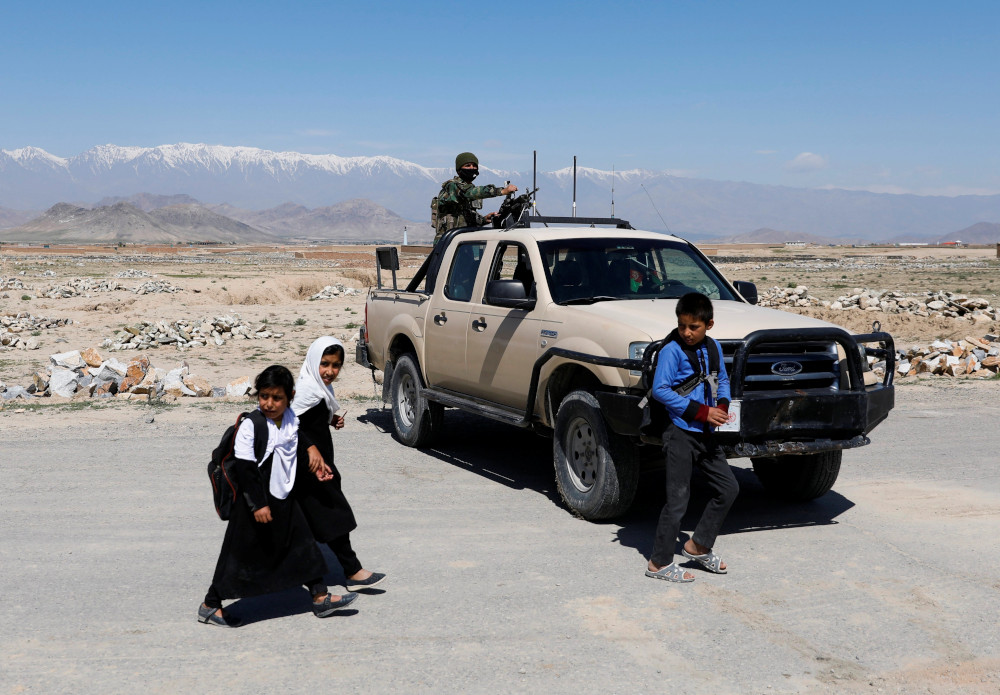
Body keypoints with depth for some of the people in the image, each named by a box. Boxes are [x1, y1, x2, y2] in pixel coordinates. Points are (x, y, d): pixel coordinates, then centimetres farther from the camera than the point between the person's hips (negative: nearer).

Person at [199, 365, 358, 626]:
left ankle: (320, 597, 21)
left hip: (284, 499, 7)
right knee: (241, 553, 1)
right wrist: (258, 504, -22)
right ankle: (210, 606, 13)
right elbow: (245, 468, -20)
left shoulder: (292, 422, 3)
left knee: (303, 545, 10)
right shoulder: (250, 425, -18)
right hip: (256, 501, -6)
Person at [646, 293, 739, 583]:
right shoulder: (672, 350, -13)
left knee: (729, 488, 11)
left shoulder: (713, 348, 8)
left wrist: (723, 406, -2)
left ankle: (698, 546, 24)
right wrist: (701, 411, -20)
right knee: (678, 500, -4)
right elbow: (660, 390, -18)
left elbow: (722, 380, 20)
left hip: (706, 434, 7)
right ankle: (660, 562, 6)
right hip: (681, 434, -7)